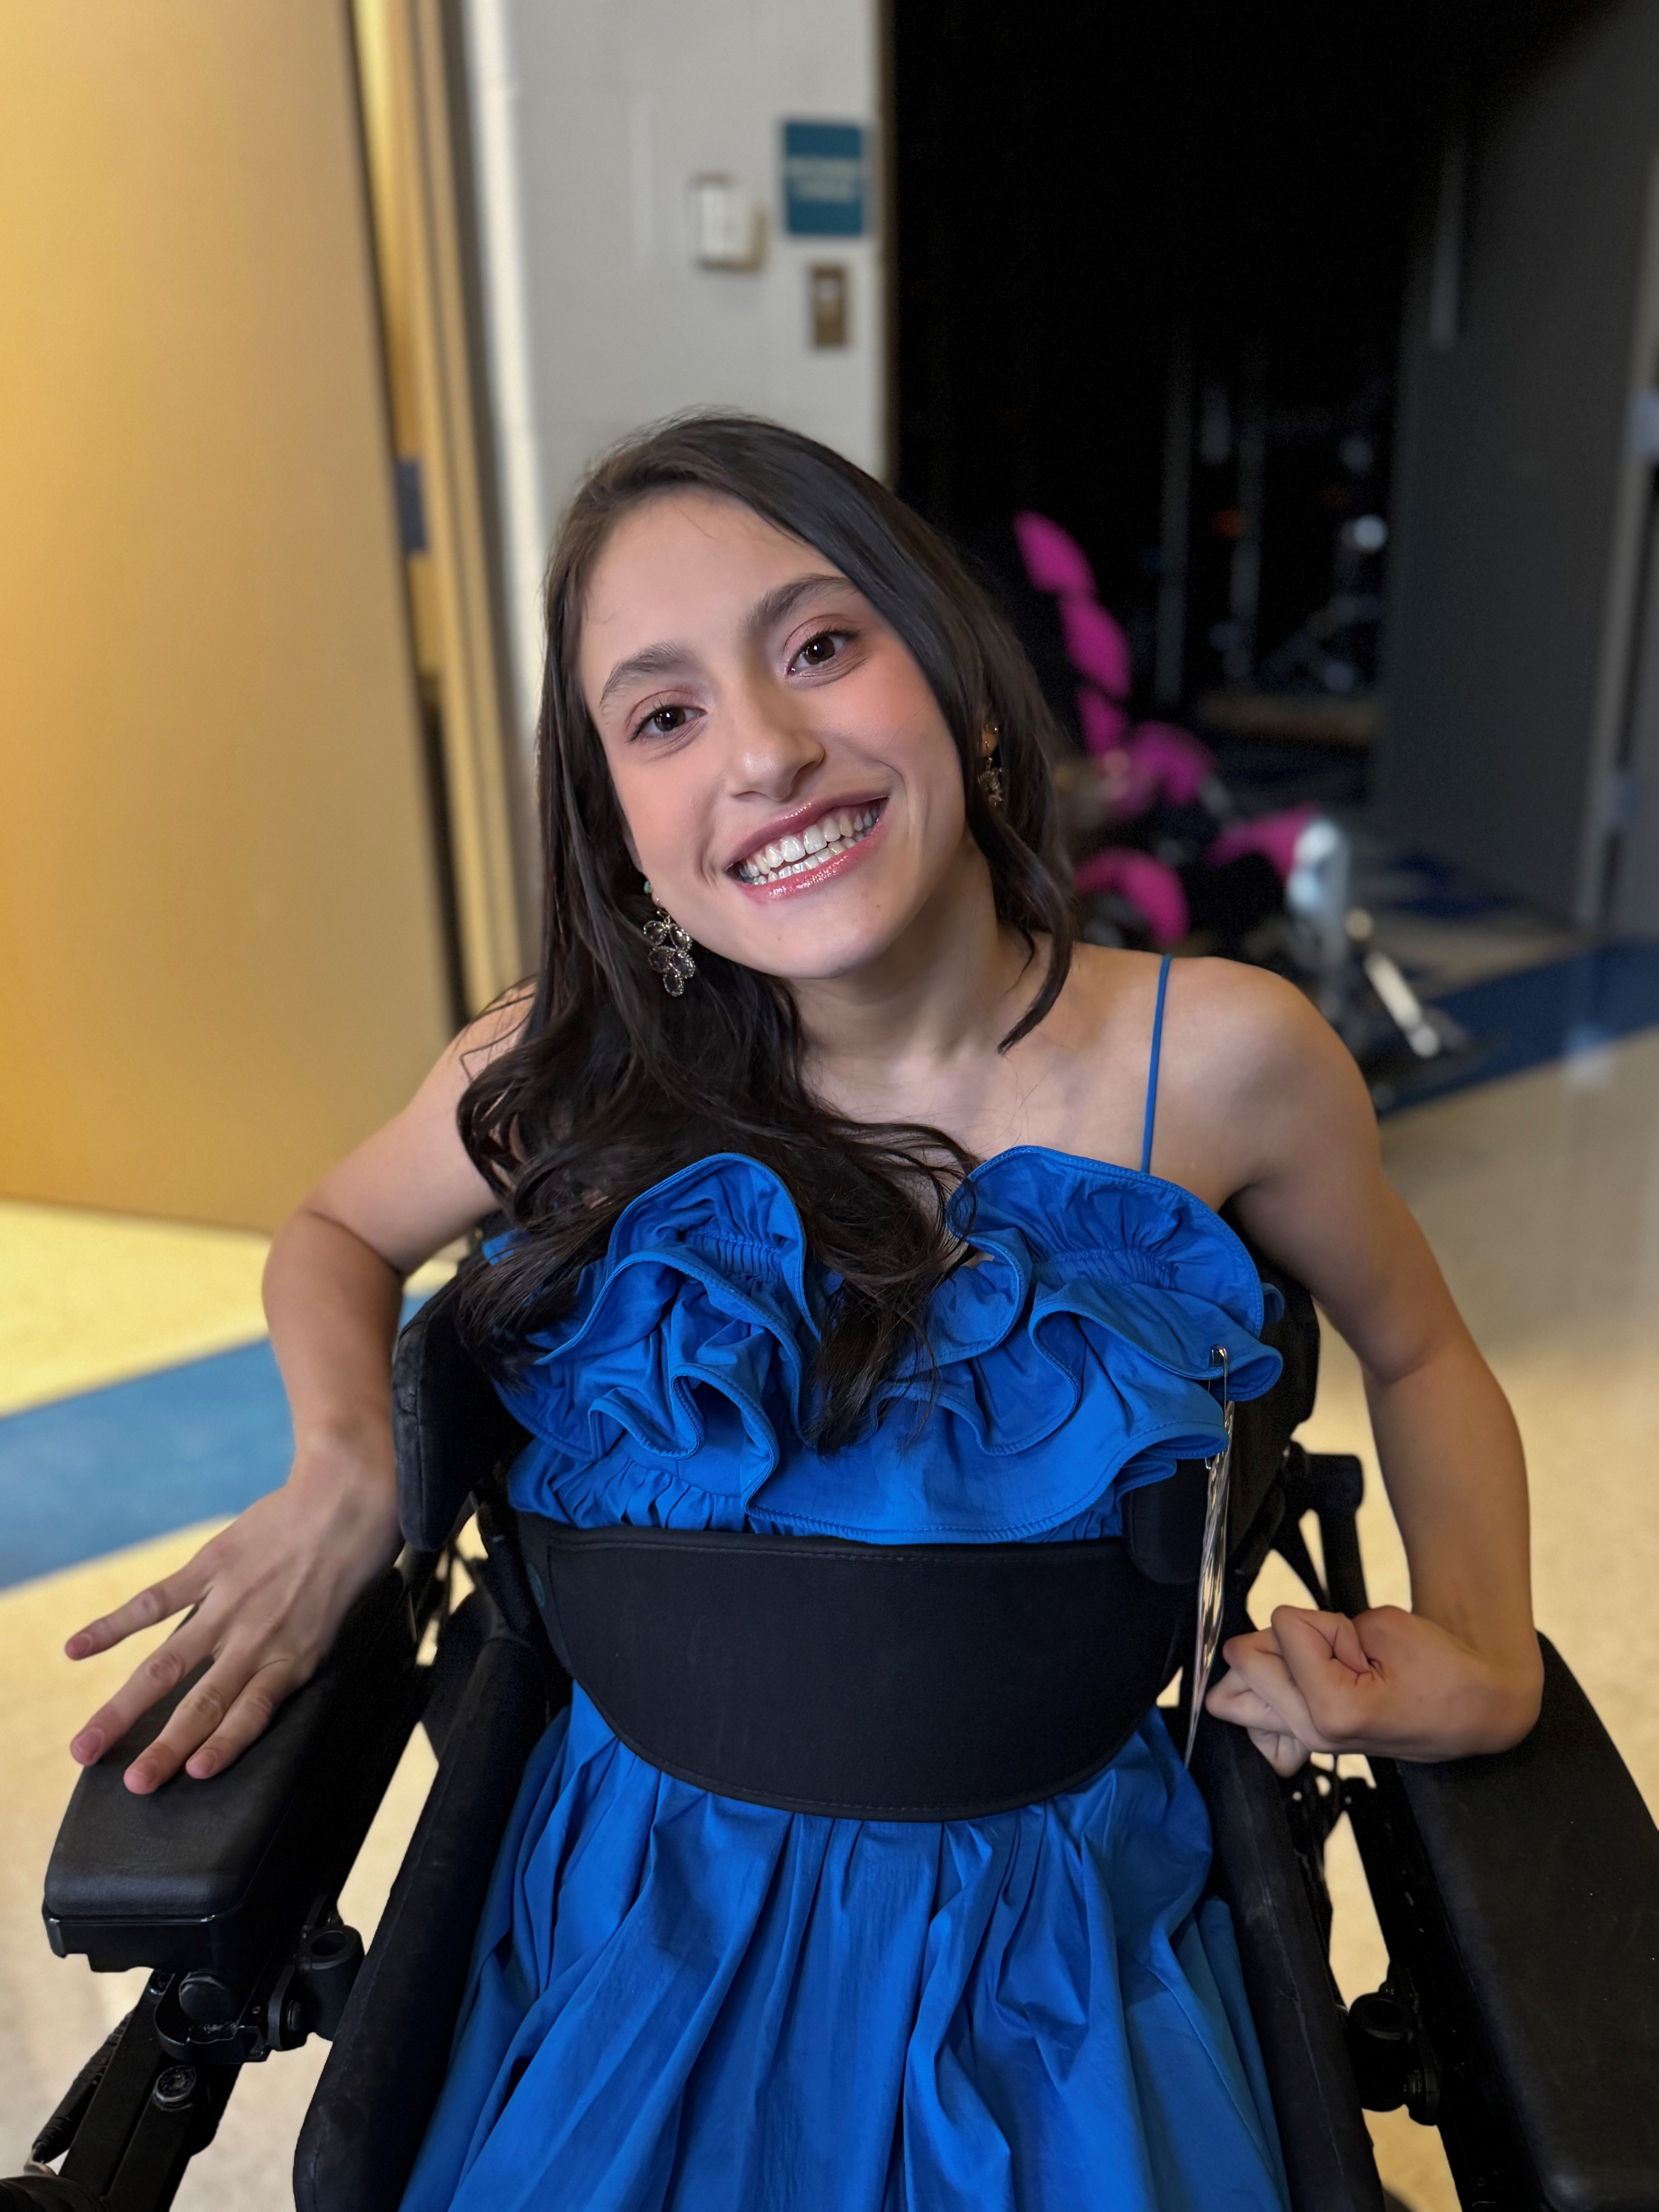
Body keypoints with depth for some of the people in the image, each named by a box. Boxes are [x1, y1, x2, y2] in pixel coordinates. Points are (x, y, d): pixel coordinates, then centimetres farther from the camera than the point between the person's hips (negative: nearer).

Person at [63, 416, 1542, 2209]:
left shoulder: (1222, 1058, -16)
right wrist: (342, 1473, -12)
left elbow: (1422, 1362, 3)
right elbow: (333, 1235, 7)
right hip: (663, 1911, 1)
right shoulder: (561, 1077, -14)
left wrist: (1483, 1661, -14)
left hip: (1061, 1919, 0)